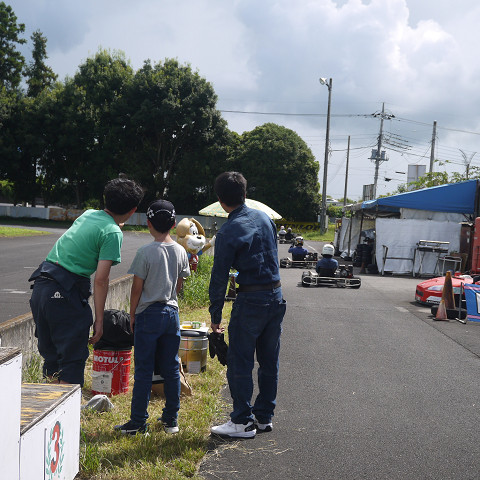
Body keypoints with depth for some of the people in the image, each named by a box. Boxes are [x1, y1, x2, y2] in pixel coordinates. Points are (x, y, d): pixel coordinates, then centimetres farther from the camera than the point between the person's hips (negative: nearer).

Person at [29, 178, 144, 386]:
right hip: (66, 294, -8)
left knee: (51, 356, 17)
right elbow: (101, 279, -13)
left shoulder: (87, 214, 13)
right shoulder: (113, 233, -8)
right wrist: (99, 319, -9)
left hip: (40, 285, 8)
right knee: (72, 359, 2)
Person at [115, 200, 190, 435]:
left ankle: (138, 422, 5)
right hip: (172, 312, 5)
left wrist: (132, 315, 1)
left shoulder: (145, 252, -13)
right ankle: (171, 419, 18)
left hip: (149, 314, -5)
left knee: (143, 369, 0)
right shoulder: (180, 252, 2)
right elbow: (179, 285, 9)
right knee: (171, 368, 11)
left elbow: (137, 288, -9)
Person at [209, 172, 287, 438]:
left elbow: (219, 278, -10)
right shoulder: (265, 218, 6)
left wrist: (216, 316, -2)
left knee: (240, 364, 2)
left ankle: (243, 422, 6)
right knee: (269, 362, 13)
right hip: (277, 296, 7)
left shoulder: (229, 232, -13)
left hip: (251, 301, -7)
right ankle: (264, 417, 22)